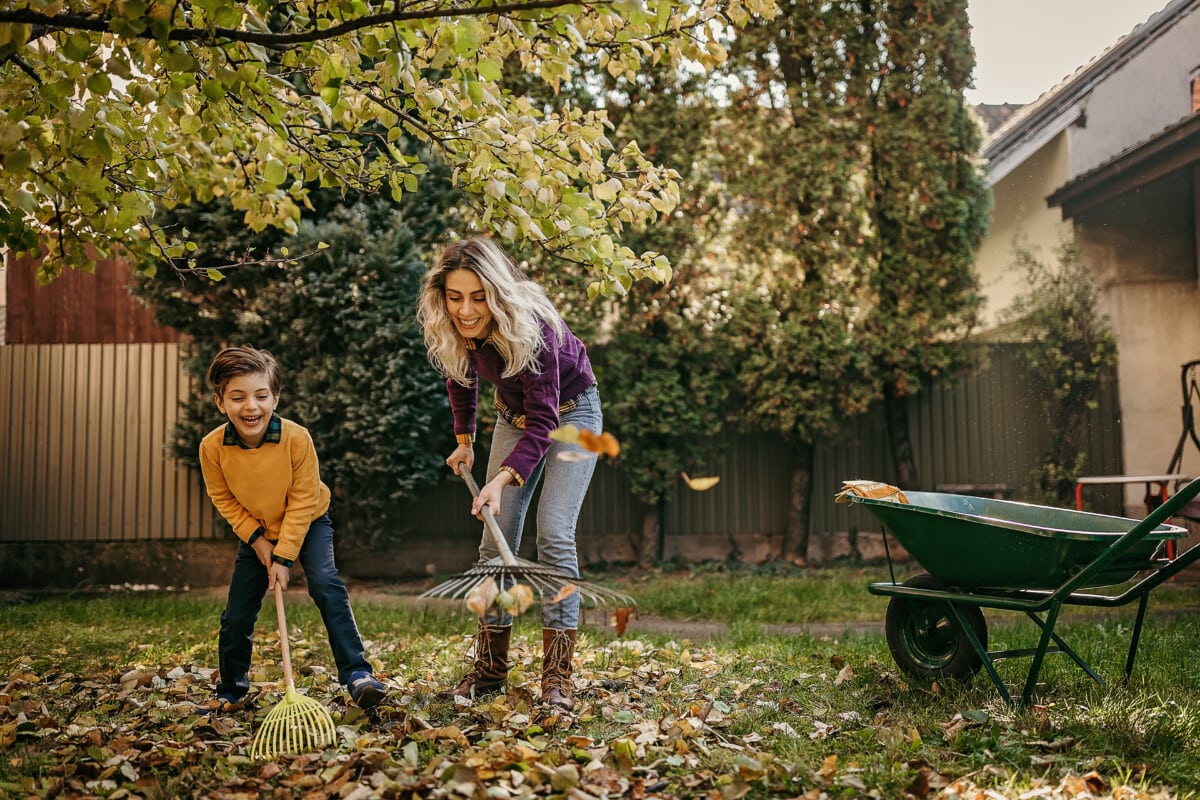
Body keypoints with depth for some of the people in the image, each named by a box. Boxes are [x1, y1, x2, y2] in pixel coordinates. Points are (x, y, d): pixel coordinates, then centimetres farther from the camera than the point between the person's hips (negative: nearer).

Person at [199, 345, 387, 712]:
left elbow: (303, 501, -22)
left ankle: (356, 673, -22)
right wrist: (256, 538, -14)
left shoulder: (297, 438, -31)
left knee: (325, 584, -26)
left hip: (307, 524, -2)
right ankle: (230, 692, 29)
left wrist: (284, 557, -21)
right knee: (236, 617, 4)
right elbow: (224, 499, -6)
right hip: (256, 532, 3)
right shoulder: (212, 448, -24)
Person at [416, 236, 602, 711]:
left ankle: (557, 676, -15)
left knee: (554, 534, -18)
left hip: (570, 411, -5)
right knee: (497, 539, -1)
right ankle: (490, 668, 8)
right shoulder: (446, 331, -19)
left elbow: (543, 420, -36)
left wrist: (502, 479, -46)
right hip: (515, 414, 5)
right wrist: (464, 440, 8)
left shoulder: (531, 326, -36)